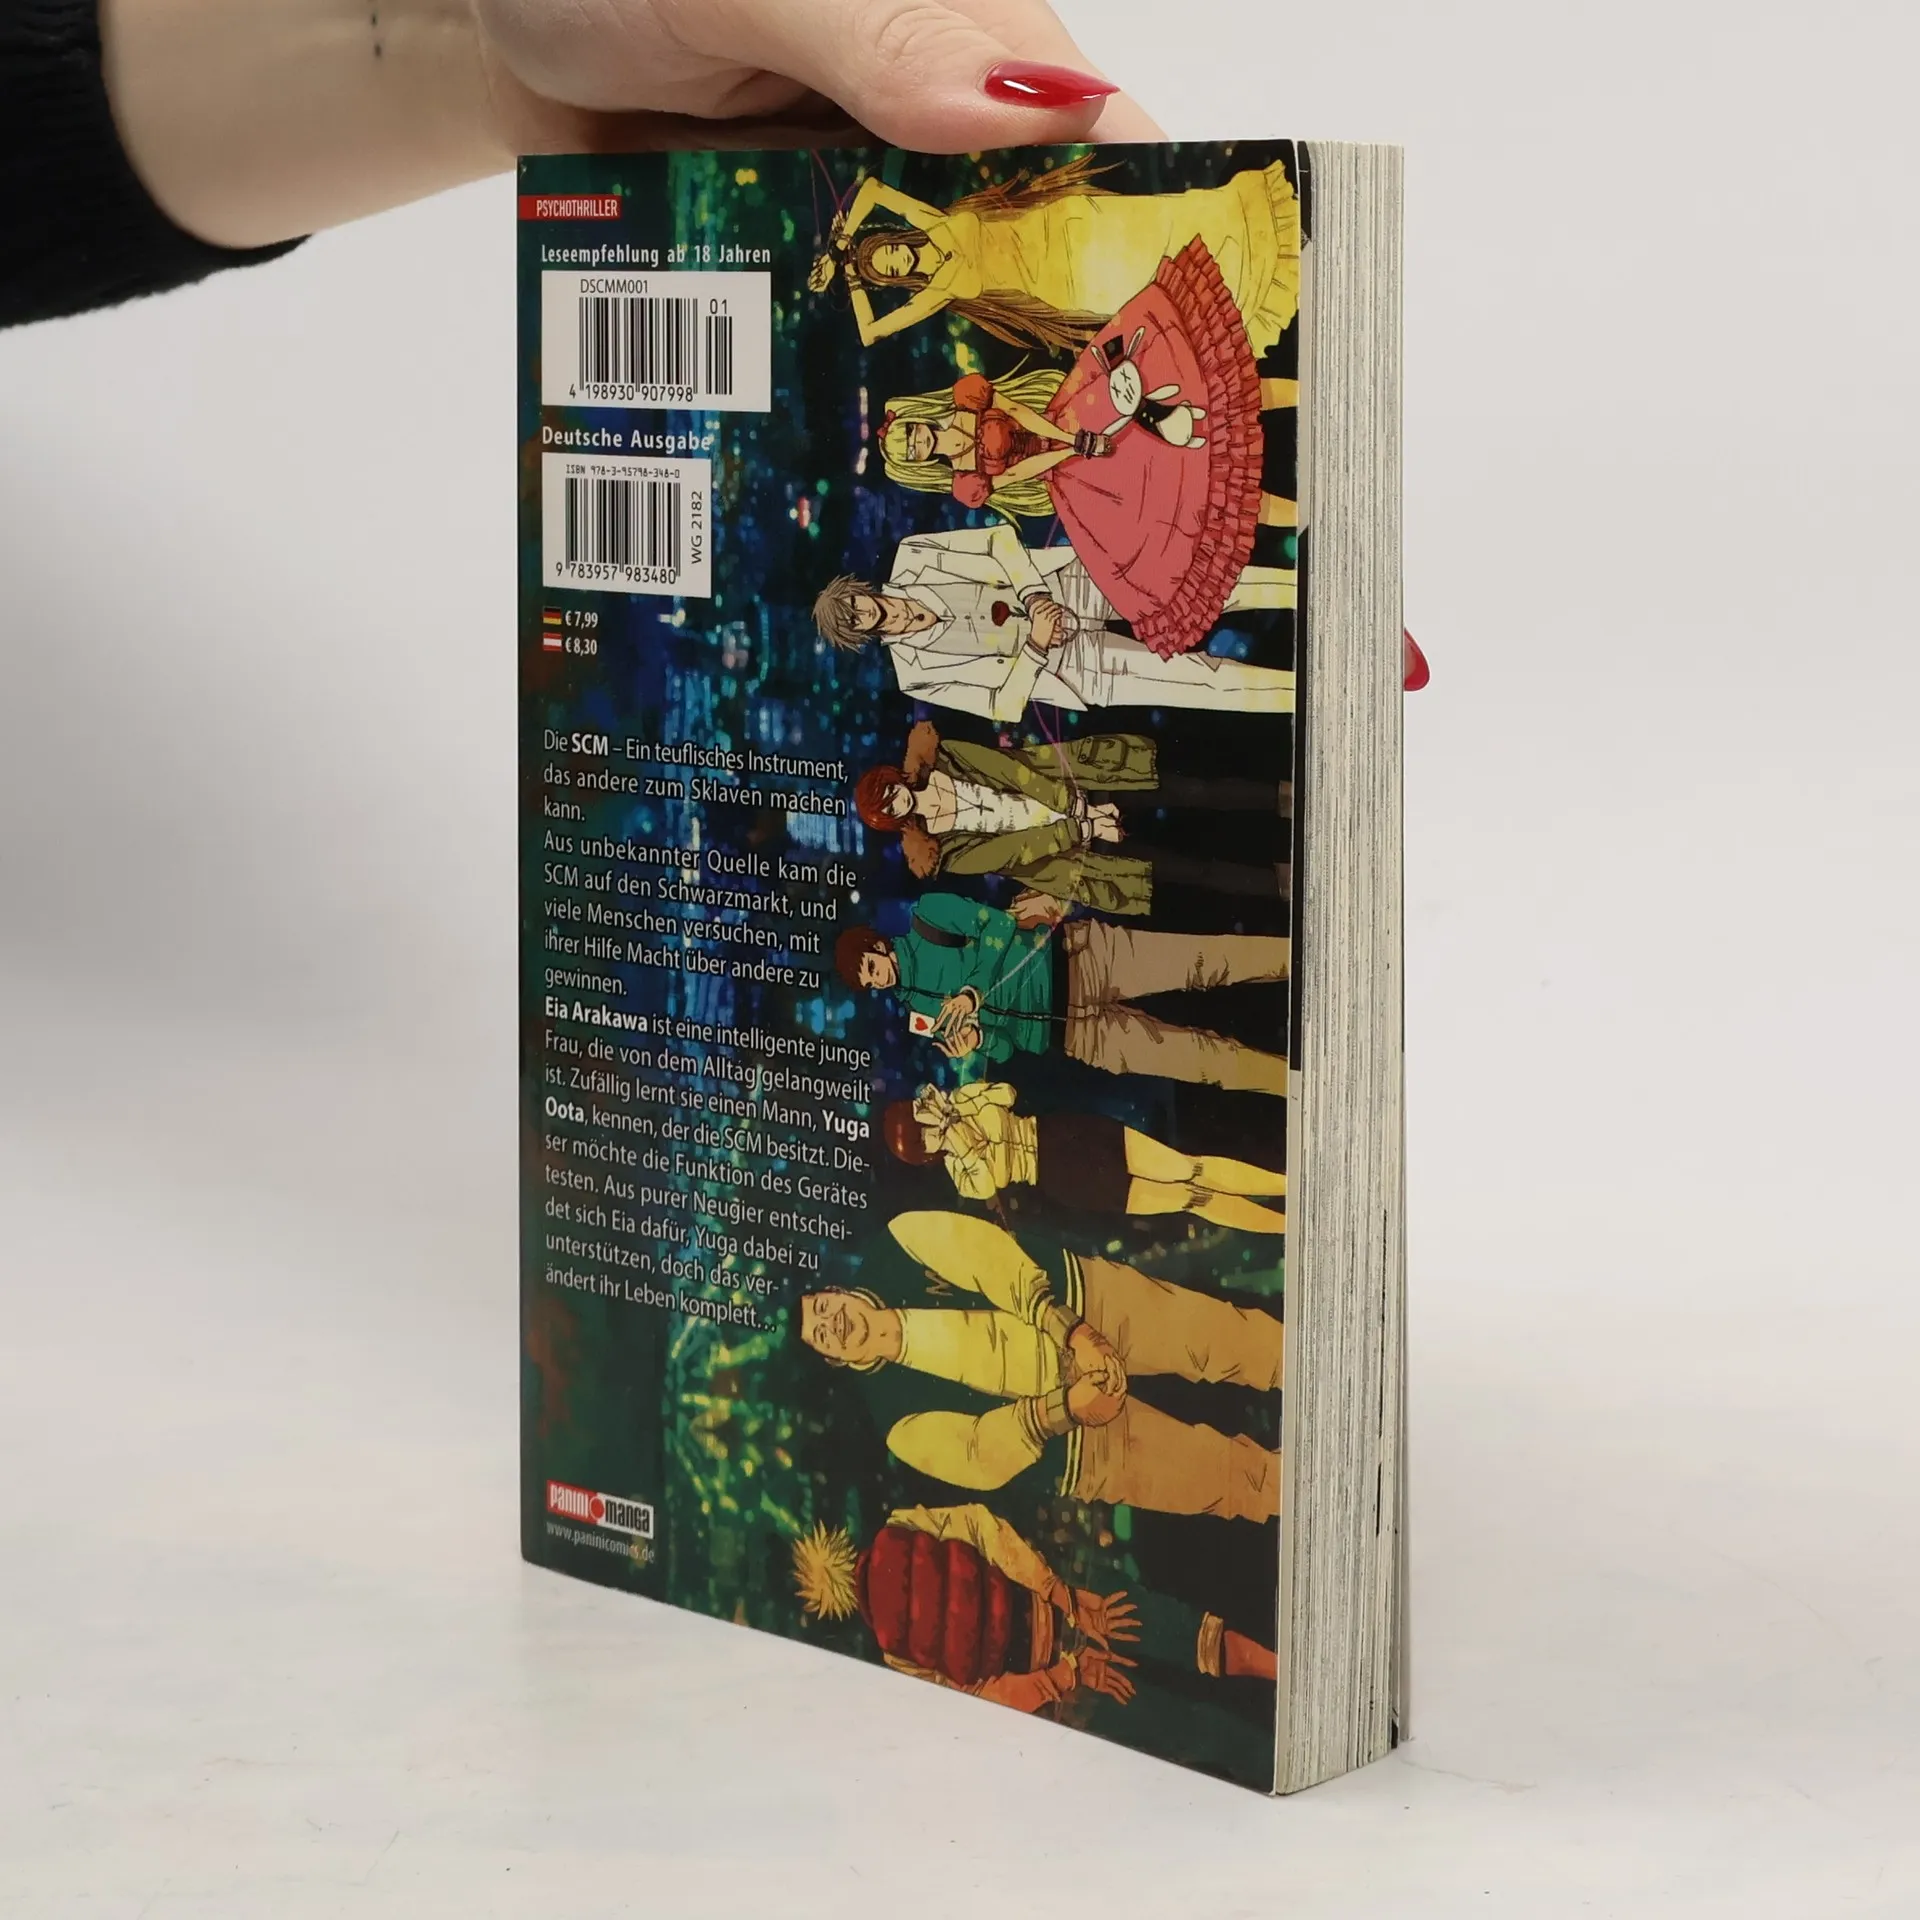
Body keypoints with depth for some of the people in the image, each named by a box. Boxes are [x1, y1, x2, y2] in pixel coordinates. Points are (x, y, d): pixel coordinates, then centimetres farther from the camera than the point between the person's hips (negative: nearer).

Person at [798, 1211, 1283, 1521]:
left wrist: (1072, 1328, -20)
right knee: (1224, 1473, -8)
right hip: (1074, 1441, -1)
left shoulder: (903, 1244, -6)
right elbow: (981, 1457, -10)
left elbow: (995, 1257, -9)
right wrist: (1064, 1408, -23)